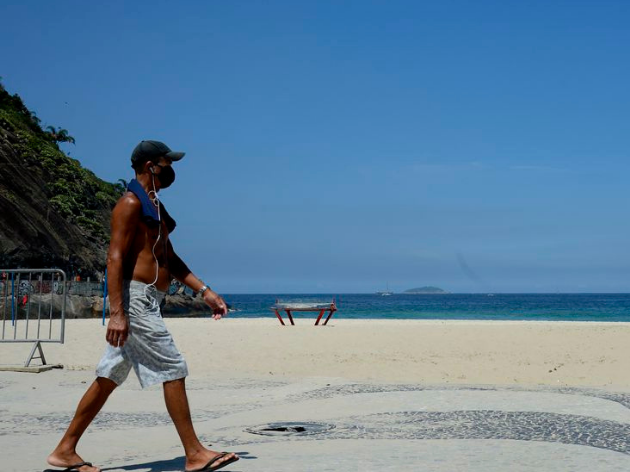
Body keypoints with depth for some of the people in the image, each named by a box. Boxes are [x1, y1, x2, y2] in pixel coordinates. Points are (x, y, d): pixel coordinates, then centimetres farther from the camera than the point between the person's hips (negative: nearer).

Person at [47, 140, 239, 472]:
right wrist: (116, 312, -25)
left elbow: (170, 259, 23)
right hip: (134, 299, -10)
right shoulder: (131, 203, -10)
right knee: (173, 370, -8)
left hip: (147, 302, 10)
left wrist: (204, 291, 16)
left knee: (108, 378, 11)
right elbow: (114, 259, -17)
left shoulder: (154, 206, 21)